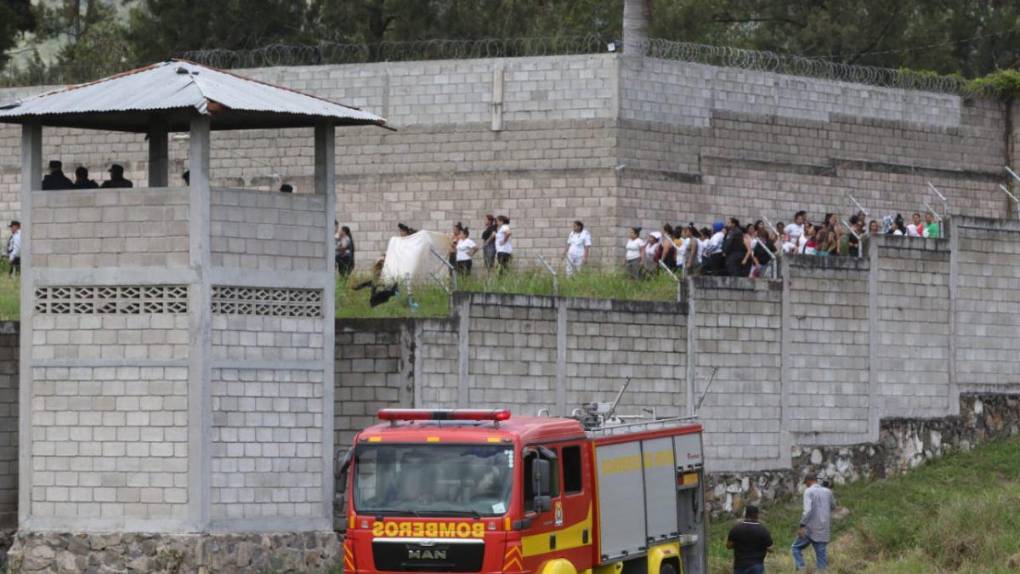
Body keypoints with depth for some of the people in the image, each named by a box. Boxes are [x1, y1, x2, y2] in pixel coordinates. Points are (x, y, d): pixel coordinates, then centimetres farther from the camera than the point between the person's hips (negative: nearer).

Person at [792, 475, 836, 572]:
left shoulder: (809, 491, -7)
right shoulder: (828, 492, 9)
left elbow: (807, 510, -20)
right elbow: (833, 507, 25)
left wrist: (802, 526, -20)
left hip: (811, 529, -5)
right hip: (824, 531, 5)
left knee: (796, 548, 12)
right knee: (822, 556, 7)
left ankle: (801, 570, -5)